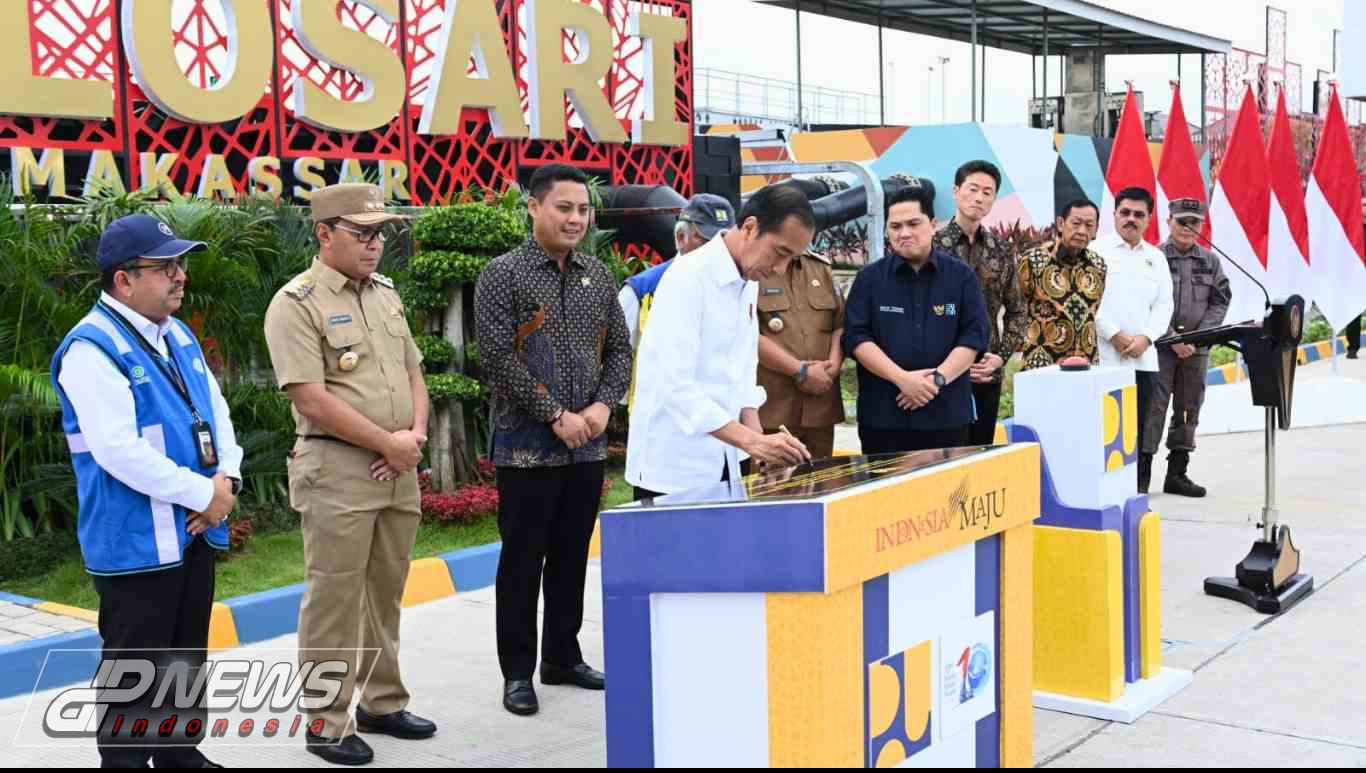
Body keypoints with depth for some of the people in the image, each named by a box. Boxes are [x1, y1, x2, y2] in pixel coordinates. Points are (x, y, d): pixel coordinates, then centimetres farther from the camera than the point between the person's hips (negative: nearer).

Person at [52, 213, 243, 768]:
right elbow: (119, 450, -25)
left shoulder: (178, 336, 10)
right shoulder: (92, 349, -17)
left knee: (186, 659, 19)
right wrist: (204, 494, -20)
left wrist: (227, 478, -4)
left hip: (194, 531, 8)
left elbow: (216, 412, 14)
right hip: (137, 542, -8)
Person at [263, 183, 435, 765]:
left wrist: (415, 435, -1)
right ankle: (326, 724, 11)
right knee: (334, 601, -1)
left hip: (399, 470, 7)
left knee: (385, 594, 15)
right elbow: (312, 397, -17)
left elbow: (413, 373, 18)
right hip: (337, 469, -7)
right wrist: (390, 443, -13)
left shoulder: (385, 294, 14)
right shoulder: (297, 303, -10)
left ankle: (382, 704, 28)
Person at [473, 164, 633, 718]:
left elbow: (621, 348, 11)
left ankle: (562, 658, 27)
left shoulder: (598, 277, 10)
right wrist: (557, 415, -15)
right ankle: (518, 671, 13)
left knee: (572, 554, 13)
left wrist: (602, 406, -5)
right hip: (527, 446, -5)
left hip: (587, 444, 5)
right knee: (523, 558, 3)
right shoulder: (503, 275, -6)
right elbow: (499, 358, -14)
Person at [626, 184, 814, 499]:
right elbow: (674, 383, -26)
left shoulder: (748, 283, 8)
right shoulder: (688, 278, -18)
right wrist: (750, 440, -31)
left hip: (723, 463, 8)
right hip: (674, 467, -8)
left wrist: (759, 441, 3)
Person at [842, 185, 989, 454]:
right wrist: (902, 378, -15)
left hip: (947, 414, 1)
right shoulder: (869, 277, 5)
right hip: (883, 415, 0)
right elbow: (856, 336, -3)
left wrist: (937, 379, -14)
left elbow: (974, 334, 0)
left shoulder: (962, 275, 6)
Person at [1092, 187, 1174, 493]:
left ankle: (1137, 493, 12)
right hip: (1103, 356, -5)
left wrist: (1145, 338, -5)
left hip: (1144, 359, 5)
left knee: (1138, 431, 6)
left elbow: (1164, 304, 12)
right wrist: (1116, 336, -12)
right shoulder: (1096, 251, 1)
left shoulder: (1156, 258, 16)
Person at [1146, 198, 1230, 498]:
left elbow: (1220, 303, 5)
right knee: (1153, 408, -7)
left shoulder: (1211, 261, 9)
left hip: (1197, 347, 4)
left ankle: (1177, 474, 17)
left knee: (1189, 409, 9)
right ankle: (1142, 471, -2)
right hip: (1160, 346, -4)